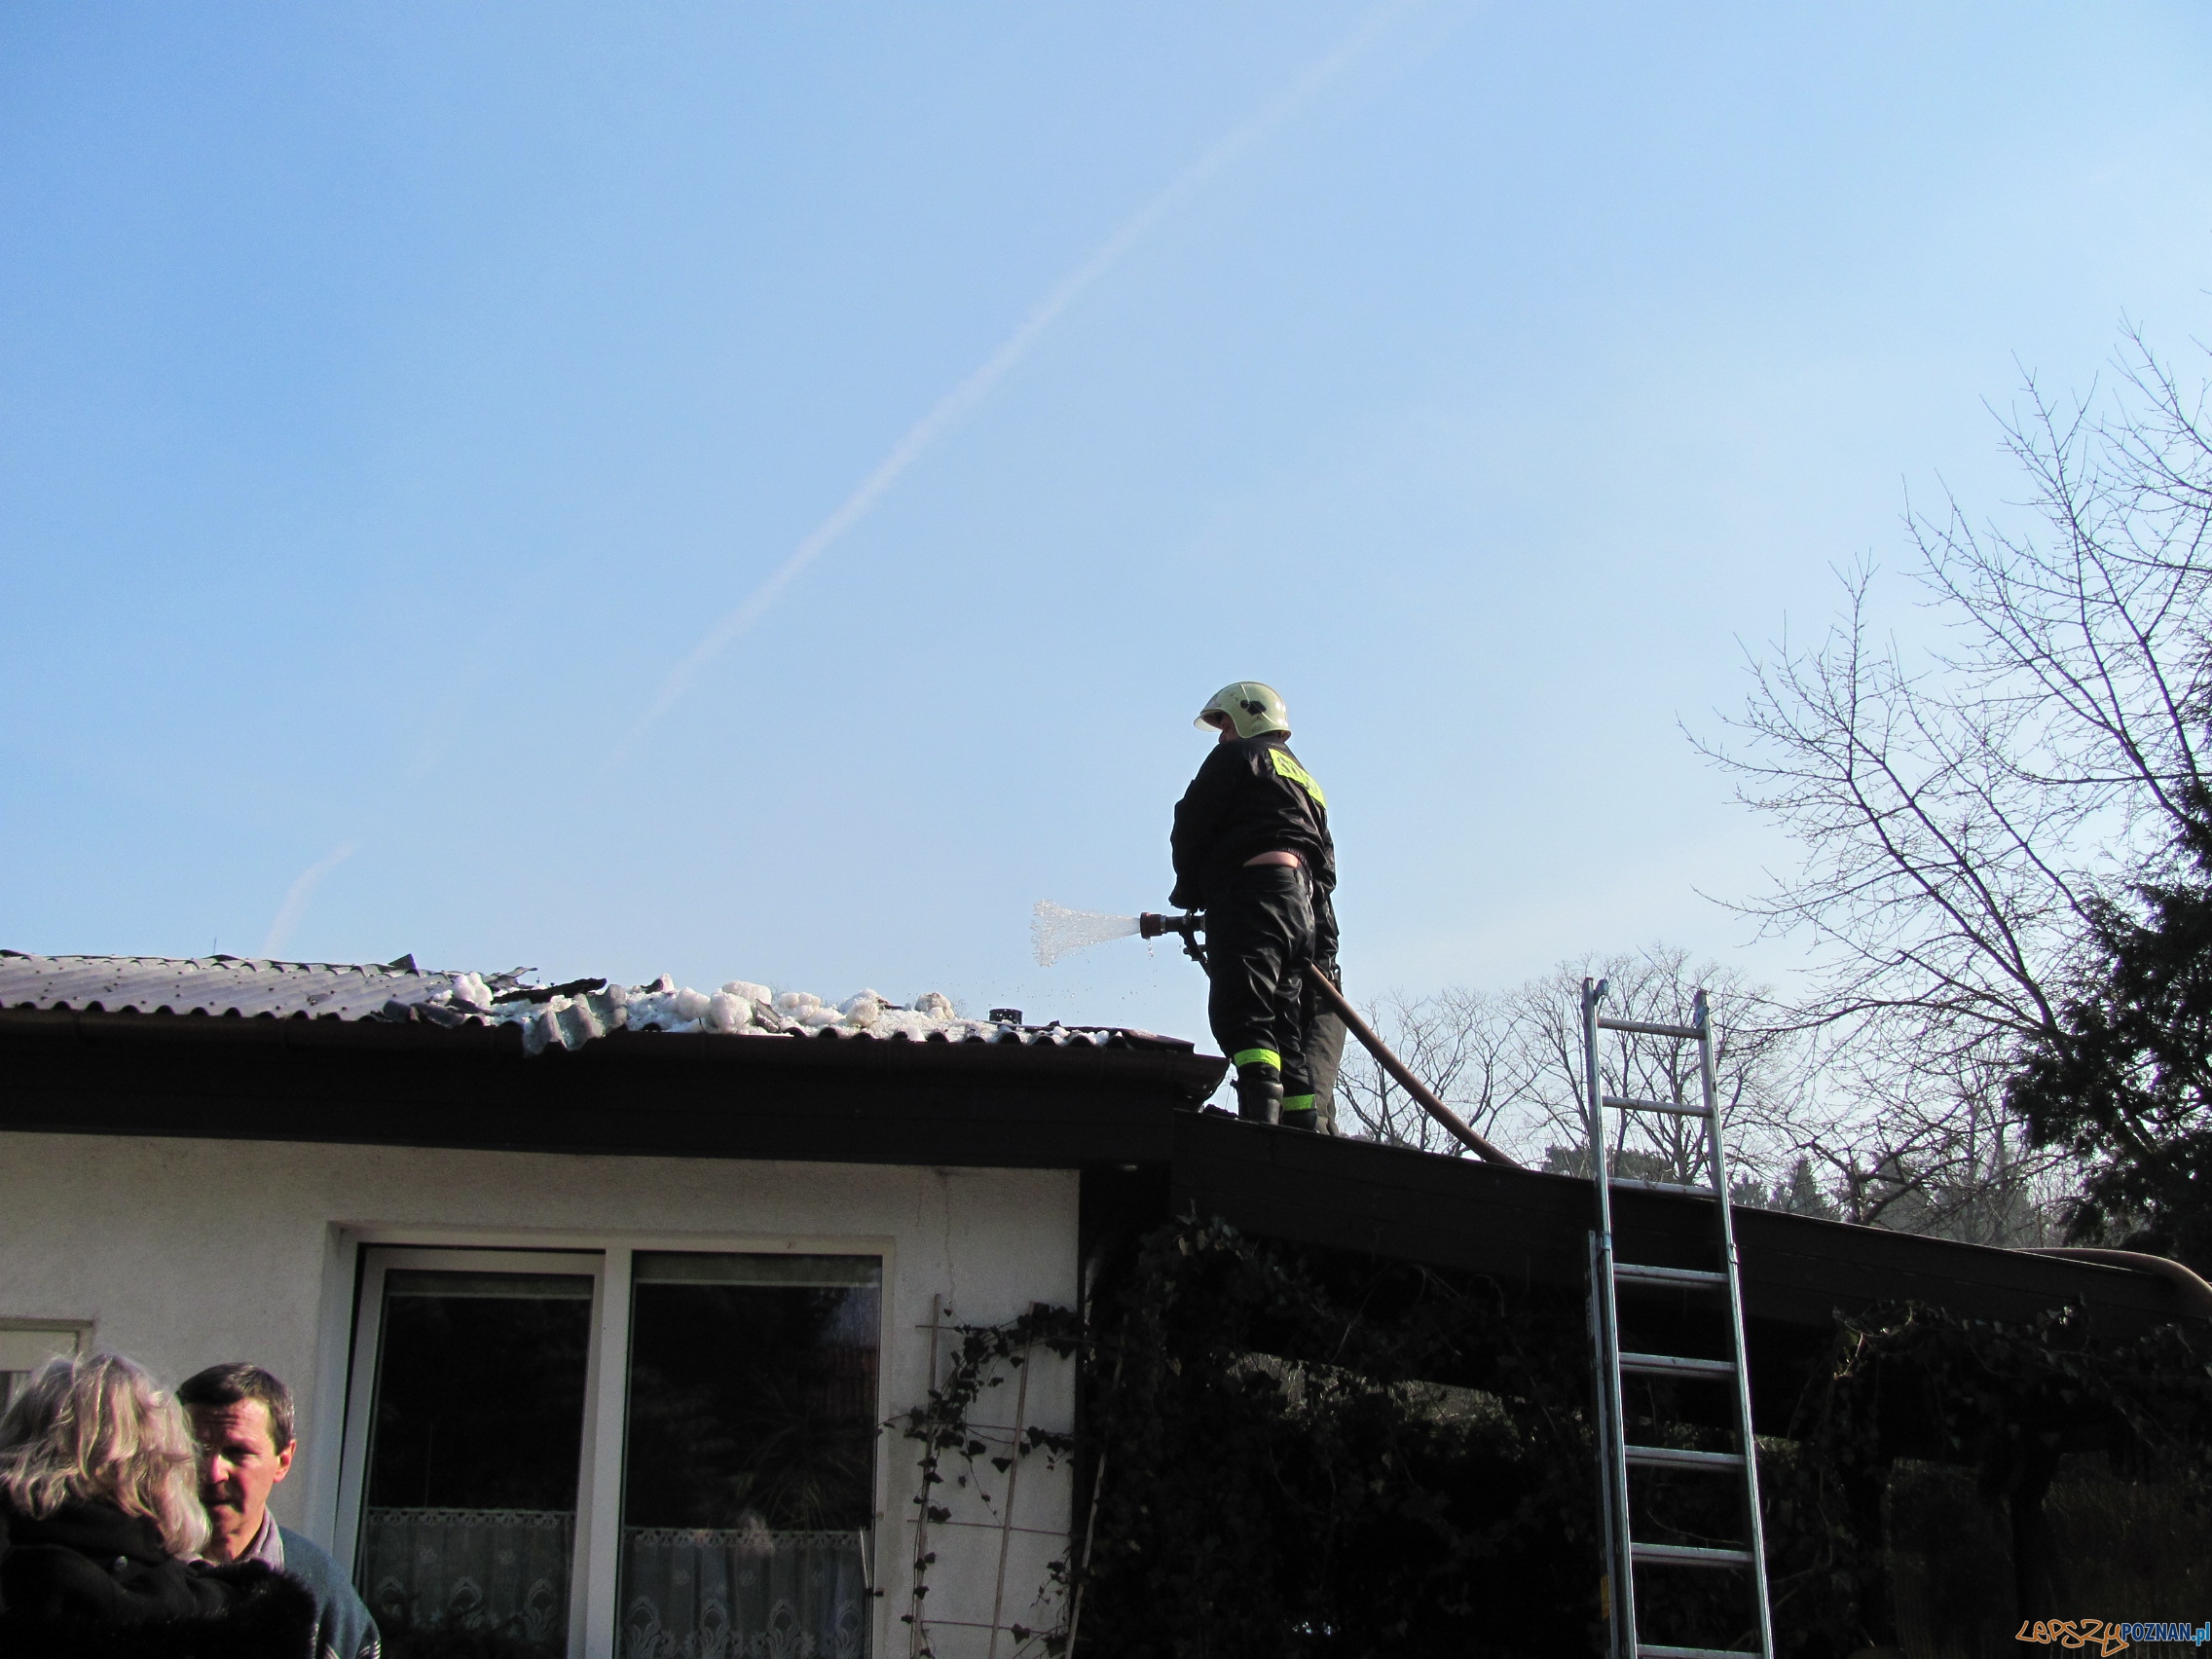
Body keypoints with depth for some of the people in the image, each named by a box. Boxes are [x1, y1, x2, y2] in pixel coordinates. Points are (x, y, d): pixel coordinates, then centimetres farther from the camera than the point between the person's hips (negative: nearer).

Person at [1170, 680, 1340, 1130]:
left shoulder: (1240, 756, 9)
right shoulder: (1307, 782, 34)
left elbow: (1191, 827, 2)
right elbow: (1326, 863, 25)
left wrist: (1190, 894, 16)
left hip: (1257, 883, -8)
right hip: (1312, 906, 9)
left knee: (1245, 1014, -22)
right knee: (1292, 1037, 4)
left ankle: (1260, 1111, -39)